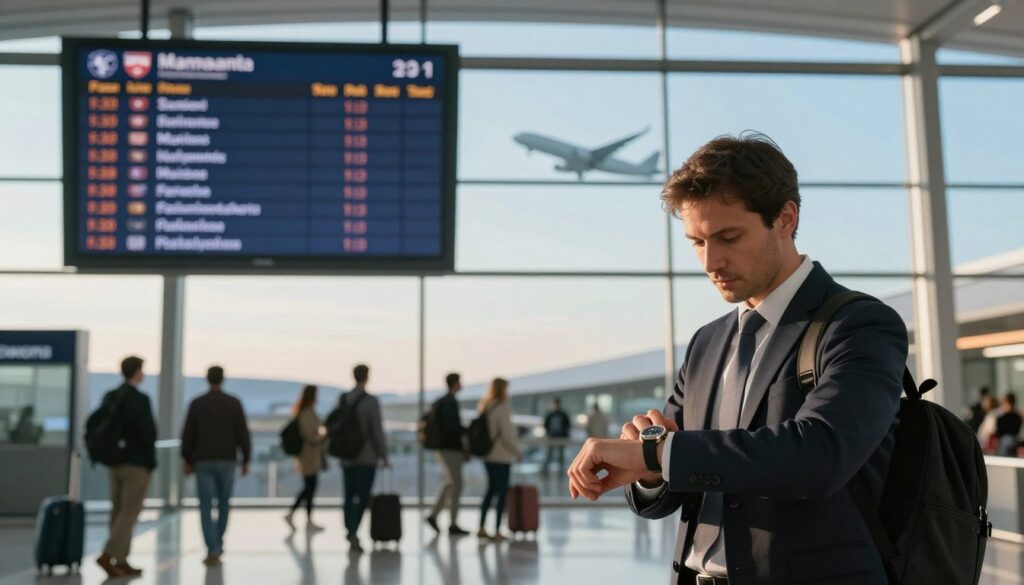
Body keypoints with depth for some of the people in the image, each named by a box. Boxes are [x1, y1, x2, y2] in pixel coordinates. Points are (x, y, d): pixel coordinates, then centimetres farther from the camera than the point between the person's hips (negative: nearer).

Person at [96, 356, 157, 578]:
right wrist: (151, 460, -4)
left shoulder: (108, 397, 7)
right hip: (136, 464, -7)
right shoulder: (140, 399, -15)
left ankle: (121, 562, 13)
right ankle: (107, 555, -12)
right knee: (129, 513, -3)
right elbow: (148, 432, -18)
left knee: (119, 512, 10)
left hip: (114, 462, 7)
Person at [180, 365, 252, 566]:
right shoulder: (234, 403, -2)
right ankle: (217, 544, 25)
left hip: (203, 461, 0)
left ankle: (213, 551, -10)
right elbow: (243, 434, -4)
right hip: (227, 461, 0)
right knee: (224, 503, 20)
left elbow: (187, 434, -1)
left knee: (206, 508, 1)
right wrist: (246, 460, 4)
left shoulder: (197, 403, -1)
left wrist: (187, 460, 10)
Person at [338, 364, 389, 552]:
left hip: (347, 457, 5)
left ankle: (350, 531, 19)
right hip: (366, 457, -5)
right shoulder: (371, 401, -11)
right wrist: (383, 455, -2)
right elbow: (377, 431, -11)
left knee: (349, 495, 12)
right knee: (362, 496, -3)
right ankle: (353, 532, -14)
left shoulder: (343, 399, 3)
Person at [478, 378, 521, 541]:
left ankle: (482, 528, 19)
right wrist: (518, 451, -6)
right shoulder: (502, 408, -16)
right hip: (501, 456, -8)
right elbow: (507, 435, -18)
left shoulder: (484, 407, 7)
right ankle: (497, 531, 3)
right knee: (502, 492, 1)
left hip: (488, 455, 8)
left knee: (491, 490, 18)